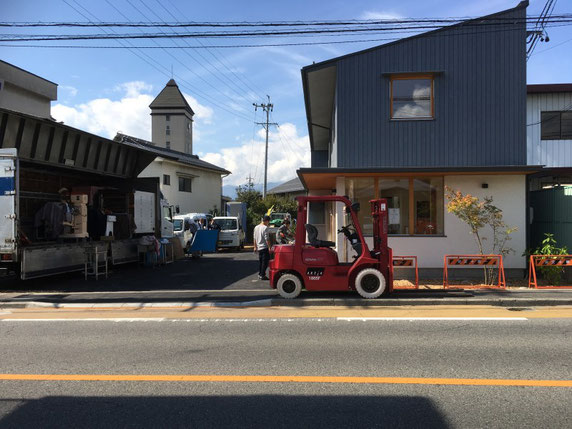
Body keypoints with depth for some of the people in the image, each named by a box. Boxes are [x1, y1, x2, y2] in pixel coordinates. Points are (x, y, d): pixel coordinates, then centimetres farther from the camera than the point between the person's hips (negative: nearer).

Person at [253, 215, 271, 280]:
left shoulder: (256, 227, 10)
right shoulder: (265, 228, -14)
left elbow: (255, 238, 13)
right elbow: (267, 239, -18)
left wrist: (255, 247, 19)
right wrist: (269, 247, -14)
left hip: (259, 247, 8)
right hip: (264, 247, -8)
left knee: (260, 262, 14)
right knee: (265, 262, -2)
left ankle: (259, 274, 18)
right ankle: (262, 275, -2)